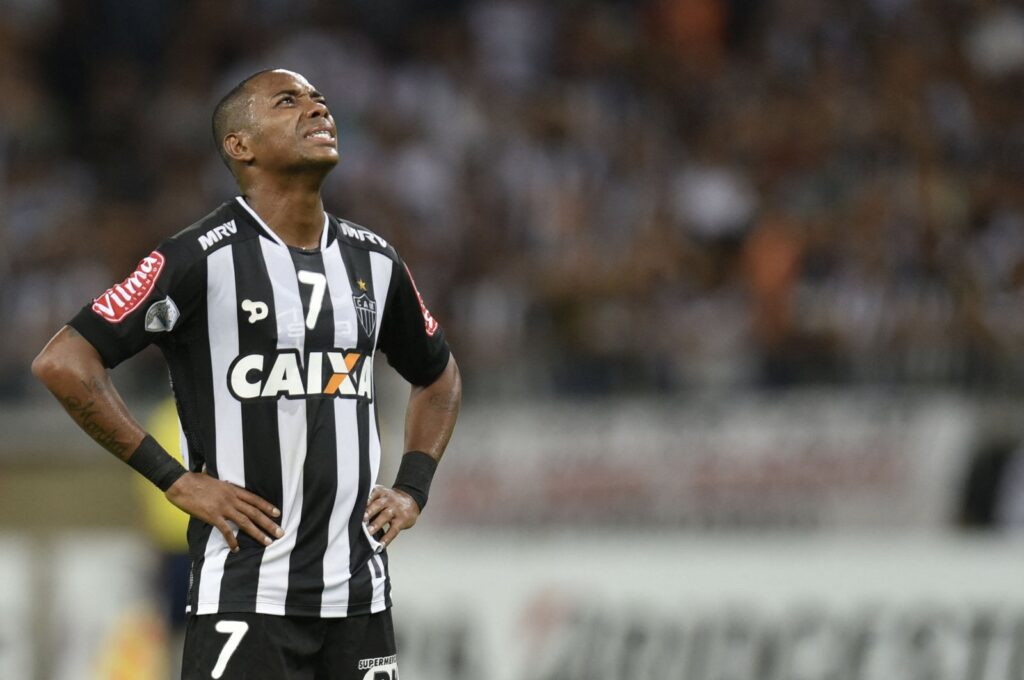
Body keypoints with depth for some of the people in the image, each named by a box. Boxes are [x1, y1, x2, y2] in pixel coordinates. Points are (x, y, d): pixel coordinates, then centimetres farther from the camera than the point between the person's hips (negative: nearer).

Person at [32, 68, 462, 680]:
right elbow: (62, 363, -14)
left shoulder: (374, 261, 12)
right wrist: (175, 479, -13)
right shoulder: (204, 258, -8)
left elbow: (440, 378, 30)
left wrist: (412, 490, 14)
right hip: (245, 599, -6)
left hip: (360, 596, 6)